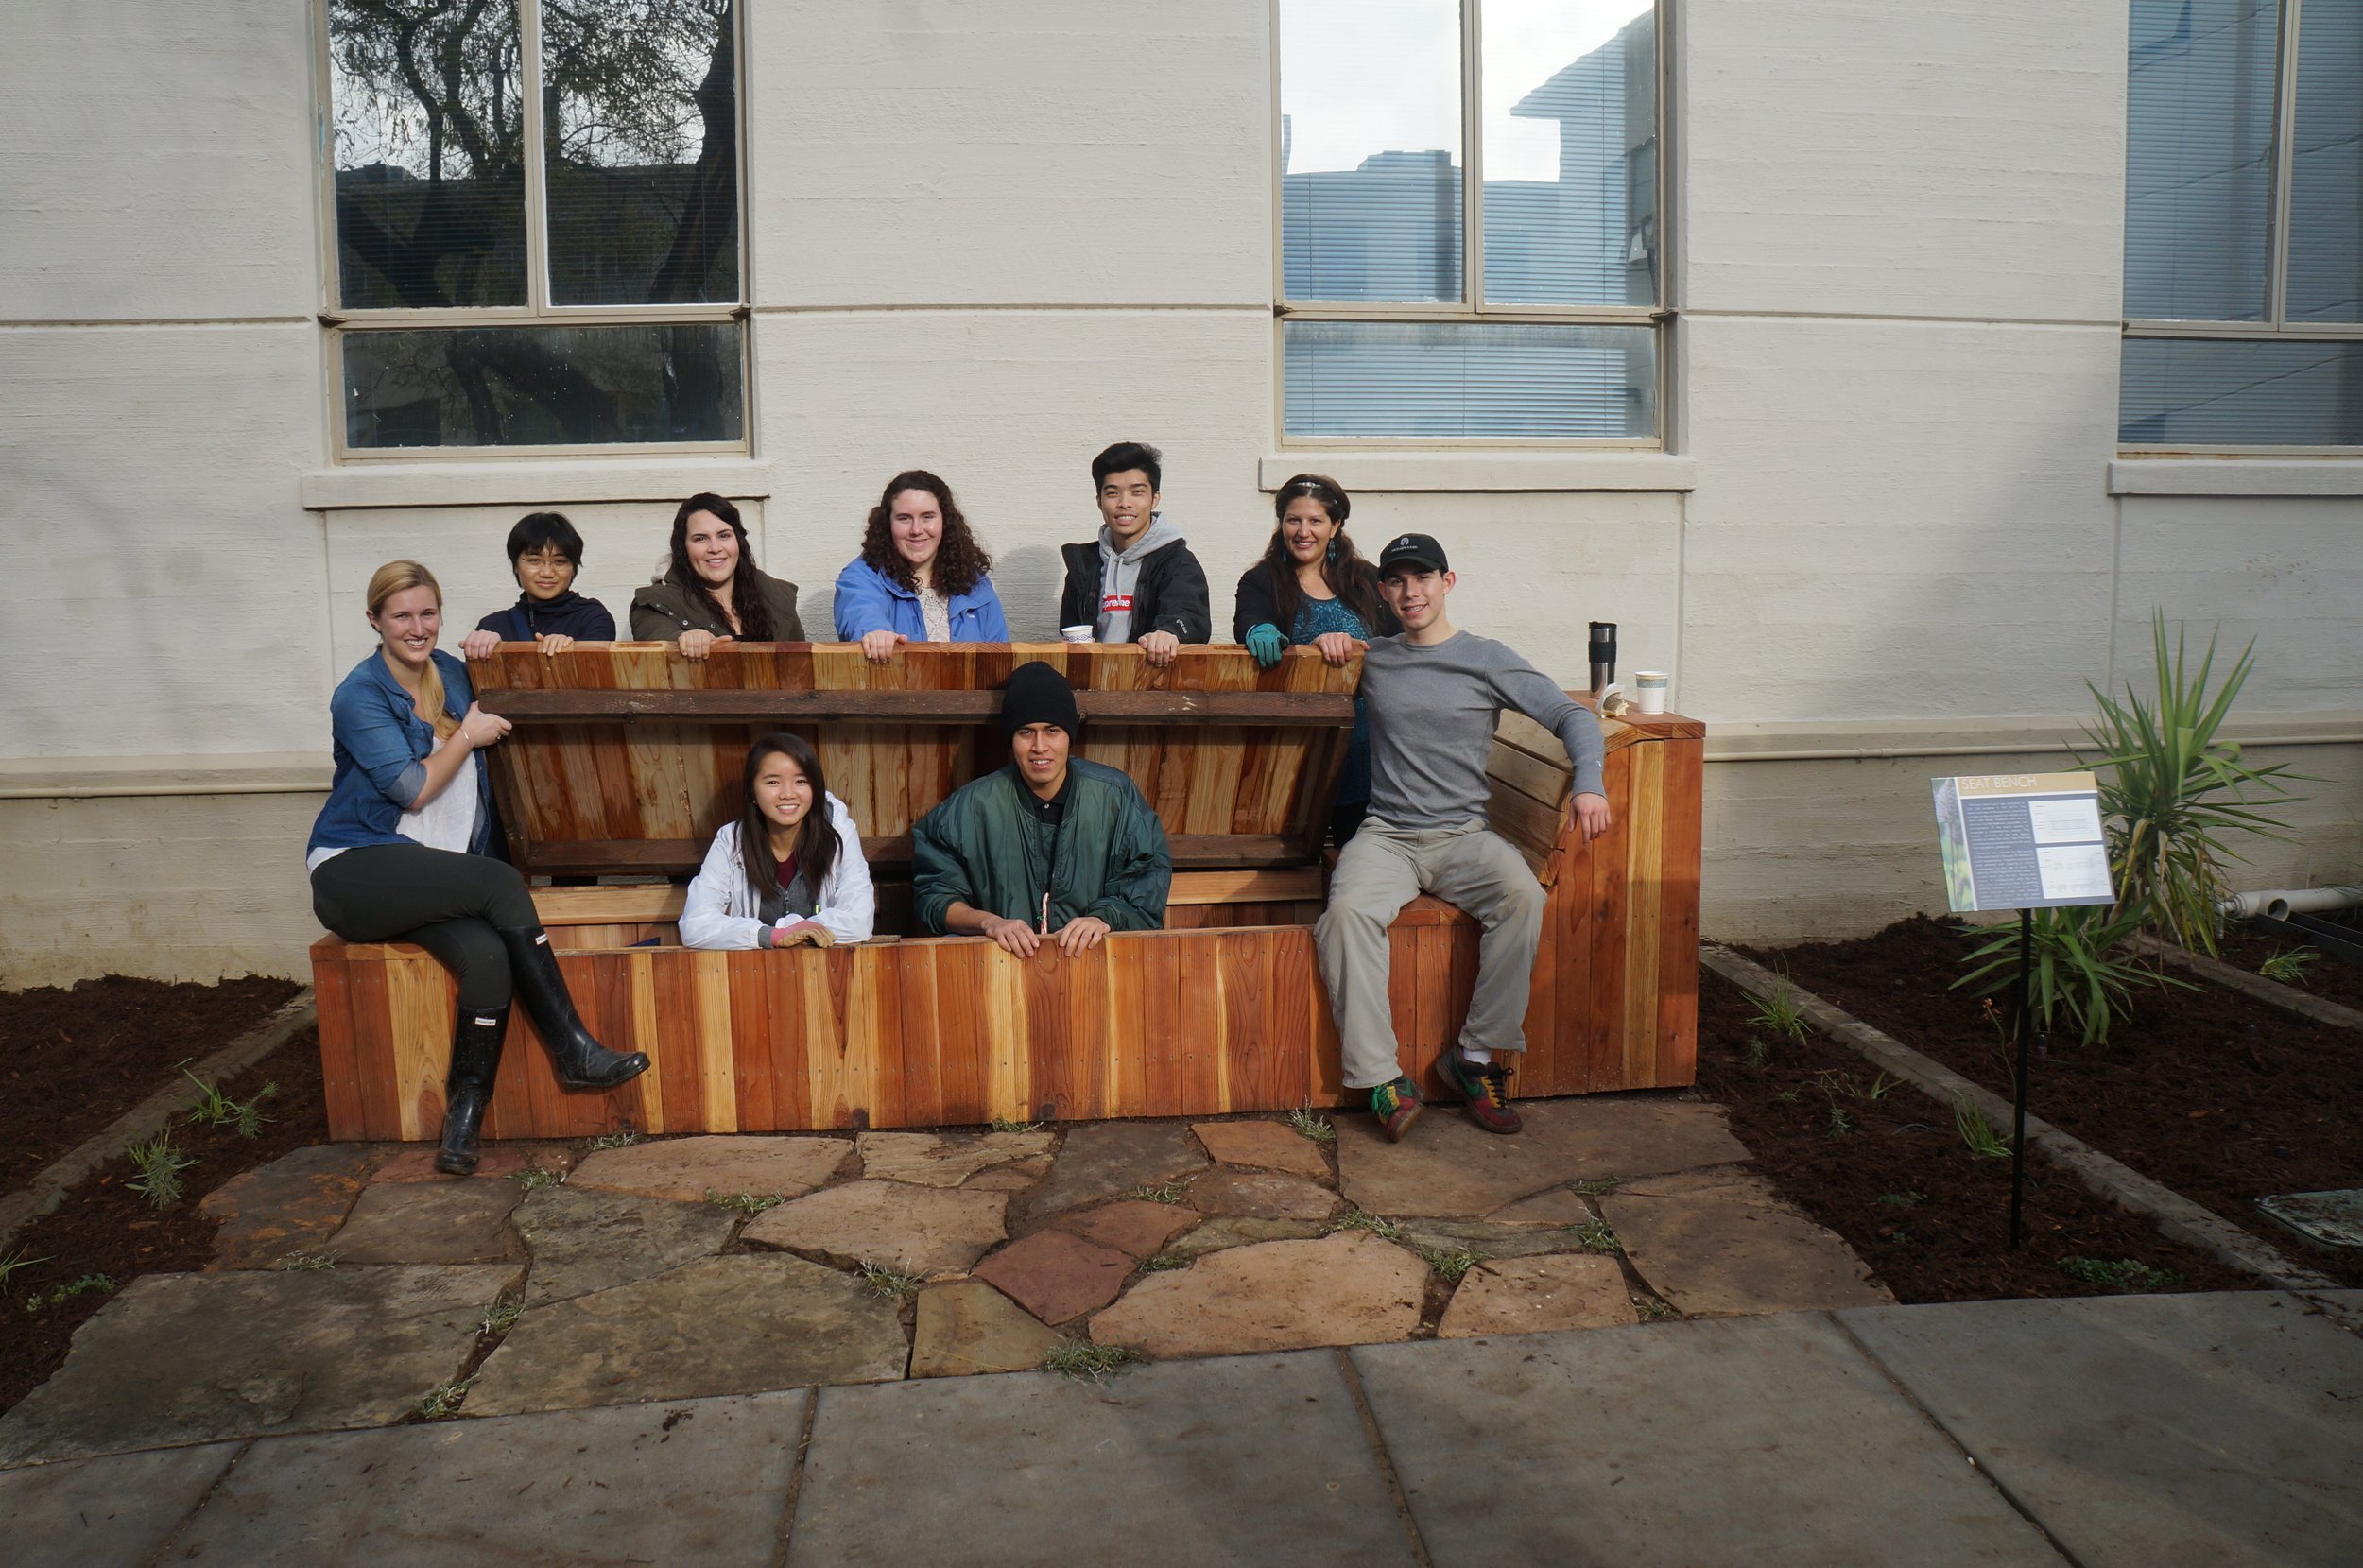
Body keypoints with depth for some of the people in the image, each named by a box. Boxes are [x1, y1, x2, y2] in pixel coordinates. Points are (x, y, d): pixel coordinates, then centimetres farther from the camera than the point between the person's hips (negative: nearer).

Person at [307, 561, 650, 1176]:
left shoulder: (451, 672, 12)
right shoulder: (360, 694, -6)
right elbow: (413, 789, -12)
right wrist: (468, 736, -2)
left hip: (435, 881, 5)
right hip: (354, 872, -5)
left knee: (488, 955, -29)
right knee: (501, 883, -30)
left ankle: (464, 1118, -20)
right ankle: (573, 1051, -24)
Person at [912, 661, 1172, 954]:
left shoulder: (1117, 798, 3)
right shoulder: (970, 807, 2)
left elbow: (1146, 896, 5)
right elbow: (934, 895, 4)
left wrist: (1104, 919, -15)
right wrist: (989, 922, -14)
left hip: (1098, 953, 0)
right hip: (999, 955, 1)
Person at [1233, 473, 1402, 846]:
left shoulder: (1367, 580, 12)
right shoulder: (1261, 581, 8)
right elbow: (1247, 621, -13)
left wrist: (1350, 645, -15)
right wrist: (1260, 631, -36)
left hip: (1363, 738, 2)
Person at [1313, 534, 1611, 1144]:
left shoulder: (1487, 659, 5)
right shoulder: (1373, 660, 14)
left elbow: (1572, 715, 3)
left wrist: (1588, 783, -15)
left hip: (1463, 835, -1)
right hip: (1386, 835, 1)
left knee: (1522, 895, -33)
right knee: (1347, 911, -32)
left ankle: (1479, 1057, -20)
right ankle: (1381, 1077, -27)